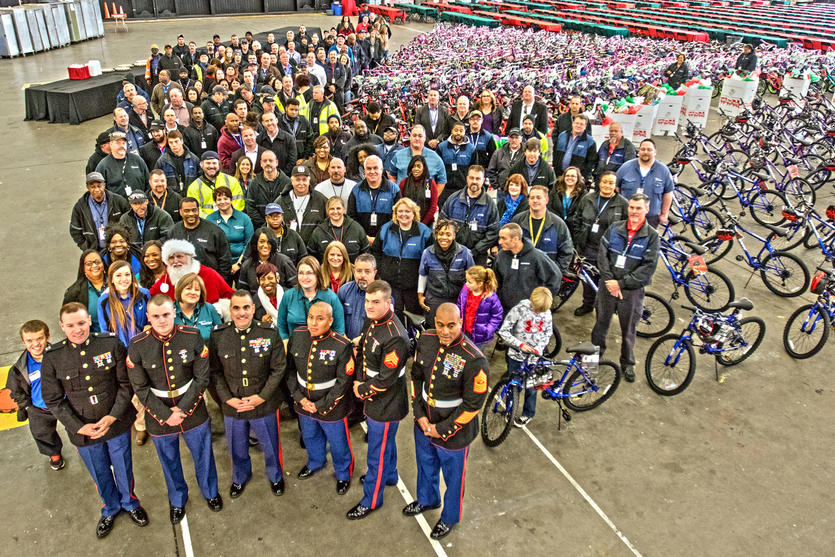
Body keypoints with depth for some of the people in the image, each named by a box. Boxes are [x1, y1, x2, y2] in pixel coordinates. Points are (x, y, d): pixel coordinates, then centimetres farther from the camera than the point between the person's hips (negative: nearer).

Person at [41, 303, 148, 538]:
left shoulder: (111, 344, -13)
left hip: (117, 424, -1)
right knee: (100, 475, 21)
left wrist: (113, 416, -17)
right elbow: (53, 400, -4)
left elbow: (126, 384, -7)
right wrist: (79, 427, -14)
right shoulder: (52, 357, -11)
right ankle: (110, 509, 49)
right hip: (83, 431, 1)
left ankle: (130, 503, 47)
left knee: (123, 469, 18)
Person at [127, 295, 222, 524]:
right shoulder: (137, 346, -13)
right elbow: (141, 388, -9)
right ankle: (177, 500, 46)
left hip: (193, 411, 0)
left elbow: (202, 378, -11)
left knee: (203, 455, 18)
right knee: (170, 462, 20)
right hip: (159, 416, 0)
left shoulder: (193, 337, -14)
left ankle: (210, 492, 46)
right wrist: (165, 415, -14)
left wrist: (182, 408, -16)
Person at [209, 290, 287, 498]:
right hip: (232, 405, 1)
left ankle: (275, 477, 46)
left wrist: (261, 397, -14)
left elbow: (278, 369, -8)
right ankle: (240, 477, 51)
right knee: (237, 447, 21)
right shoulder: (218, 336, -8)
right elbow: (215, 372, -3)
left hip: (264, 404, -1)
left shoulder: (270, 334, -12)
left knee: (270, 444, 17)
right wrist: (229, 399, -12)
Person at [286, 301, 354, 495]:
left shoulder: (342, 345, -24)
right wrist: (299, 397, -8)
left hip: (332, 408, -4)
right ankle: (315, 463, 61)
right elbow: (290, 369, 0)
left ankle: (343, 474, 46)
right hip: (303, 404, 5)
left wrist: (321, 406, -17)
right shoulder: (297, 336, -10)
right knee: (310, 437, 30)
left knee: (338, 444, 17)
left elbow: (343, 382, -18)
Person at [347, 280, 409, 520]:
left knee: (378, 452, 9)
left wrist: (362, 391, -14)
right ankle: (389, 475, 54)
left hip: (386, 404, -9)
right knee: (385, 441, 30)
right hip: (372, 399, 9)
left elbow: (386, 380, -28)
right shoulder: (371, 322, -3)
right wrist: (359, 381, -1)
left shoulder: (395, 337, -31)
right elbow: (362, 352, 11)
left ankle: (371, 500, 27)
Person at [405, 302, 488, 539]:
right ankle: (427, 499, 61)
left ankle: (450, 518, 48)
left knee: (453, 477, 20)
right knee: (425, 465, 31)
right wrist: (419, 415, -5)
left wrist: (442, 430, -16)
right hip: (424, 423, 5)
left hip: (454, 431, -5)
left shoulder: (473, 359, -30)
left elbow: (473, 404, -21)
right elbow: (416, 376, 2)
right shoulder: (426, 340, -13)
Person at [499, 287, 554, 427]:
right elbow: (503, 331, -16)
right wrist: (520, 344, -24)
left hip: (534, 356, 2)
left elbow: (548, 334, 5)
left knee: (531, 387, 12)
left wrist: (539, 348, -12)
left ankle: (528, 414, 35)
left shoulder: (547, 313, -9)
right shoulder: (519, 310, -21)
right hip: (516, 355, -2)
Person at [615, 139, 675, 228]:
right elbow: (616, 188, 9)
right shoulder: (626, 167, 2)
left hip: (650, 218, 0)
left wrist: (664, 214, 10)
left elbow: (668, 193, 10)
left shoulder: (663, 170, 3)